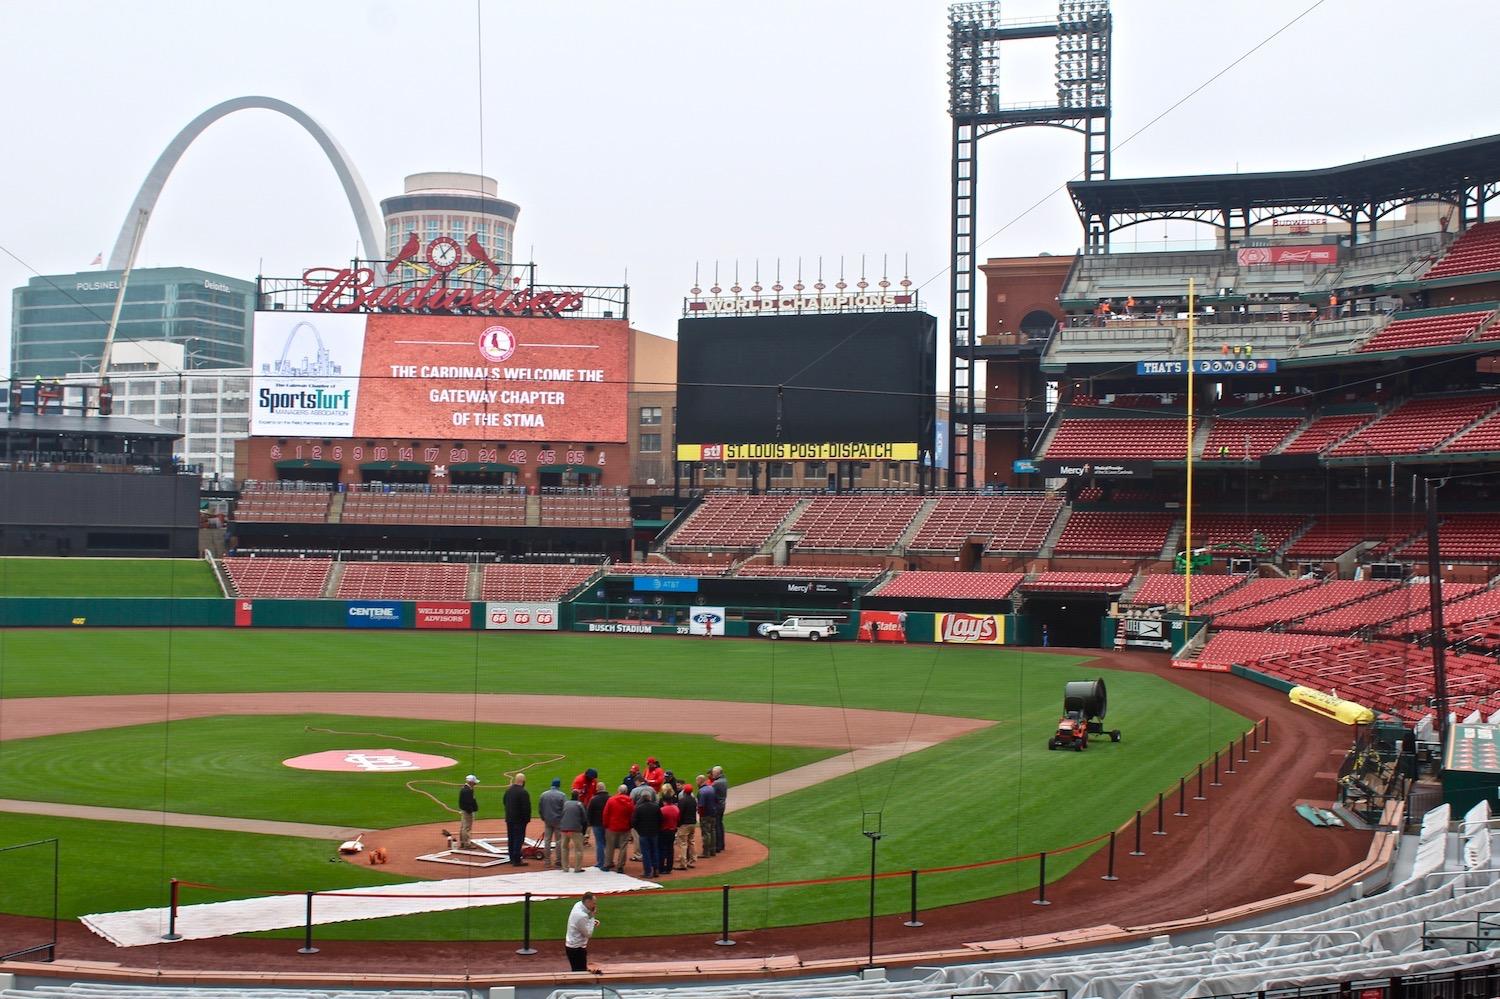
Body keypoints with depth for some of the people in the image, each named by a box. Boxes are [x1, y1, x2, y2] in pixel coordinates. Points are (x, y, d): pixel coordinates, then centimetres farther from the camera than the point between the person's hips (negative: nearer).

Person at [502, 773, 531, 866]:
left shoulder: (508, 790, 6)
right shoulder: (523, 792, -19)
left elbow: (504, 802, 17)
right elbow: (526, 807, -20)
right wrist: (527, 818, -9)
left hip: (509, 819, 7)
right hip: (519, 820, -7)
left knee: (511, 839, 14)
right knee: (518, 839, -3)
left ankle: (512, 858, 22)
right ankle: (517, 860, -4)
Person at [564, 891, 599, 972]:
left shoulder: (578, 905, -2)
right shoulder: (582, 916, -29)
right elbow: (589, 934, -19)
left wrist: (593, 920, -2)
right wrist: (592, 916, -18)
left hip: (571, 945, 9)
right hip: (576, 948, -9)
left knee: (577, 972, 18)